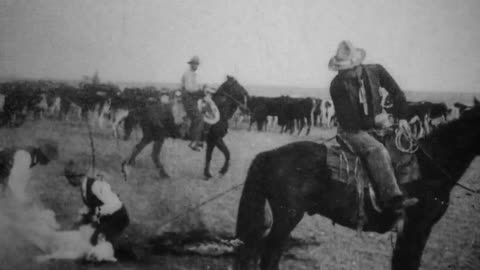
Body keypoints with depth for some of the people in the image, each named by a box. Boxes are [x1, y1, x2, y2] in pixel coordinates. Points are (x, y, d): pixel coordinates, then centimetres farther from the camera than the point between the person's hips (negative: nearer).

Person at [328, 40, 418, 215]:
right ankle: (393, 198, -41)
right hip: (352, 131, -6)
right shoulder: (337, 86, -10)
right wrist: (374, 121, -14)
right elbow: (347, 121, -11)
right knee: (377, 150, -32)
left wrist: (401, 117, 5)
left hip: (376, 125, 6)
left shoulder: (376, 71, 0)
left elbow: (396, 93, 13)